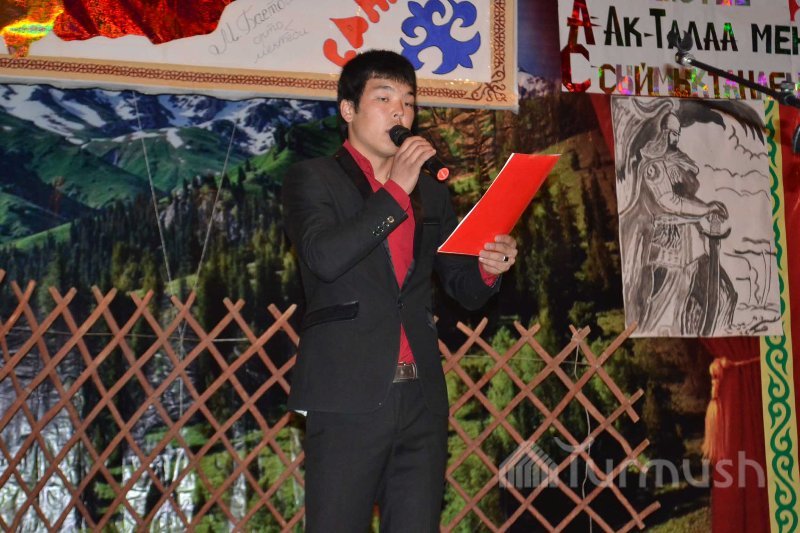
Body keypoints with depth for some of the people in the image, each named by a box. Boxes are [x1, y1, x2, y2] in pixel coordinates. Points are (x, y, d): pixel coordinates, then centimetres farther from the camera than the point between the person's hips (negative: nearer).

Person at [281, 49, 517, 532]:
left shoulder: (433, 193, 18)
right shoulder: (313, 179, 5)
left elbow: (465, 290, 19)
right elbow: (323, 256, -15)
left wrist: (489, 268, -4)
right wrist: (396, 190, -11)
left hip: (422, 398, 5)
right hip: (349, 396, -4)